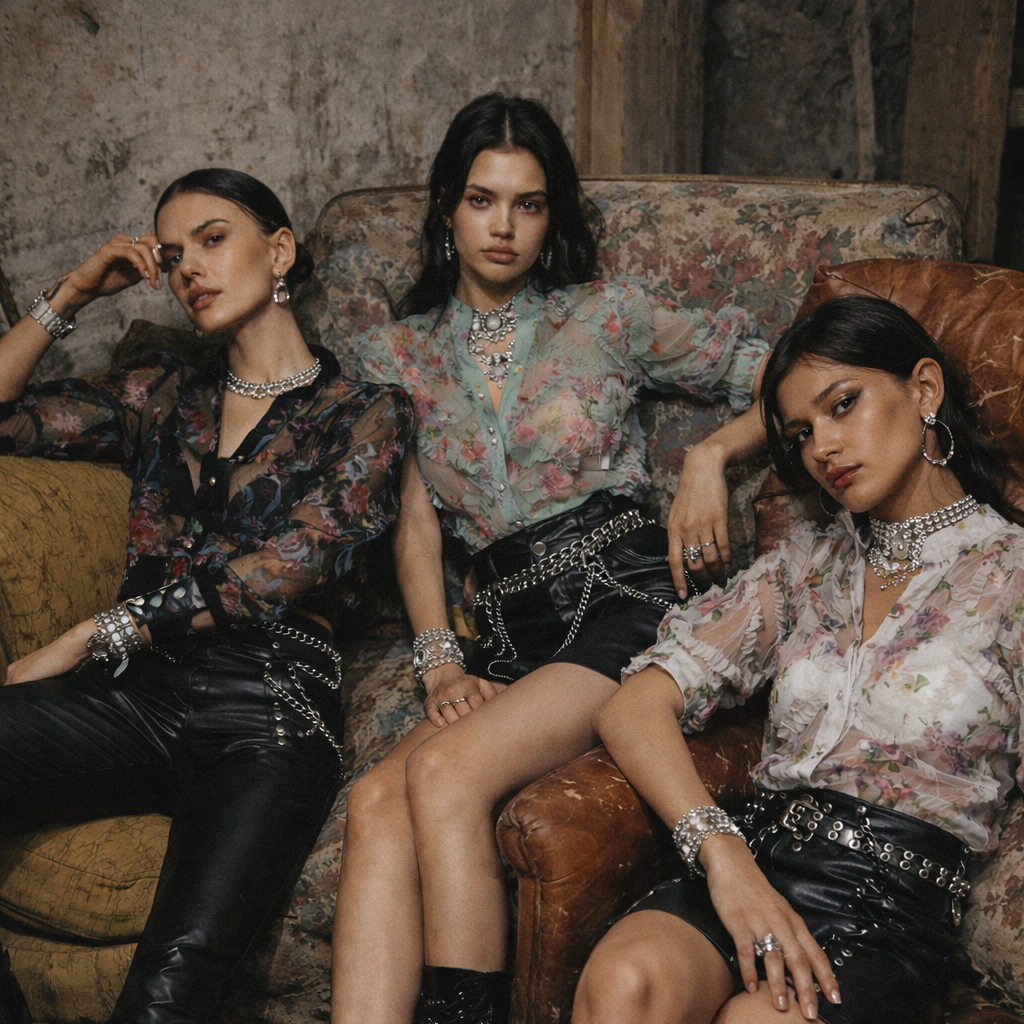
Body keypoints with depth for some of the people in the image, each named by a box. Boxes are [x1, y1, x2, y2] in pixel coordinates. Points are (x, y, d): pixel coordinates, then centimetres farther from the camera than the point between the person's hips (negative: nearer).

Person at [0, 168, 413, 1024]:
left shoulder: (365, 413, 9)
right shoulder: (162, 395, 24)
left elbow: (285, 567, -5)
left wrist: (89, 638, -8)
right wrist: (74, 293, 18)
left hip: (270, 704, -4)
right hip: (137, 692, 4)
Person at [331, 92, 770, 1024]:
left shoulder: (607, 316, 10)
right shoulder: (399, 354, 17)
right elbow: (416, 525, 11)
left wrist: (709, 458, -4)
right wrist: (442, 662, -3)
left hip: (623, 604, -3)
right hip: (509, 631, 3)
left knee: (444, 772, -28)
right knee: (376, 800, -25)